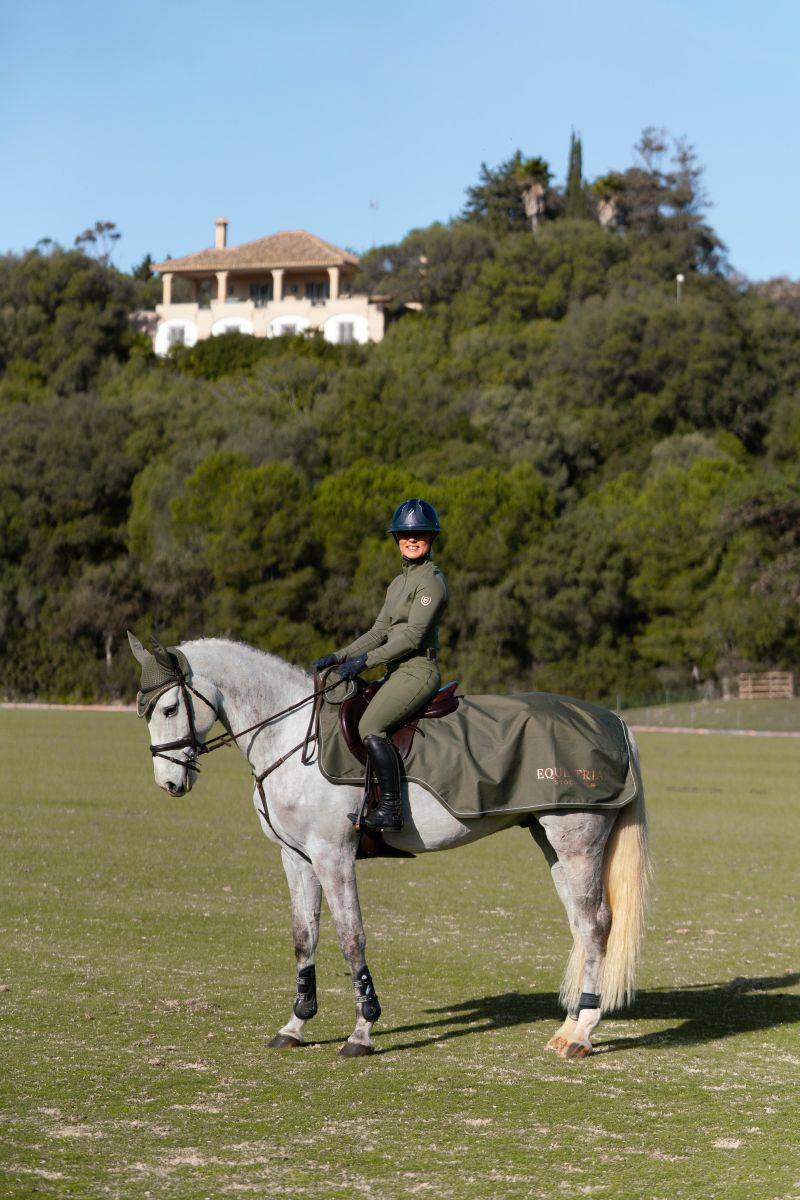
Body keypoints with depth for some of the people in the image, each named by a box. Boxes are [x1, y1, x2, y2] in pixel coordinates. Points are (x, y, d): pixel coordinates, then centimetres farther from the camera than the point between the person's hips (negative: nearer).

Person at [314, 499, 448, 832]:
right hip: (399, 673, 10)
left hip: (418, 670, -10)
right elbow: (380, 631, 18)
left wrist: (366, 660, -17)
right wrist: (339, 657, 8)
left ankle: (390, 810, -29)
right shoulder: (399, 582, 20)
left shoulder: (430, 581, -9)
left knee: (370, 726, -27)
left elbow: (413, 635, -16)